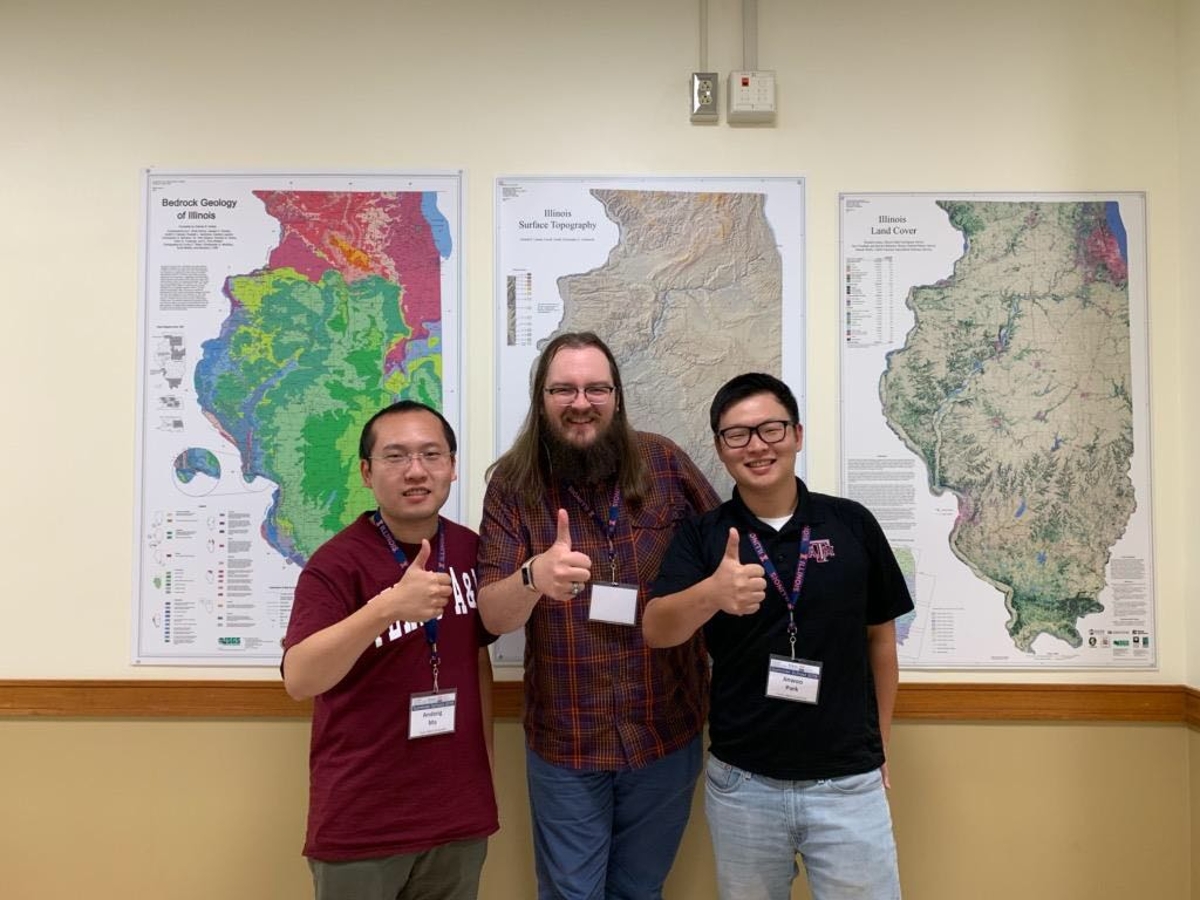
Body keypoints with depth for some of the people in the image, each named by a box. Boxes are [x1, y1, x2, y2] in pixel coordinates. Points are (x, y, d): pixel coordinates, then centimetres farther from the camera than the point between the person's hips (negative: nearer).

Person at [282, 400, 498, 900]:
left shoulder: (471, 551, 0)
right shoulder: (337, 562, -14)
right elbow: (299, 680, -25)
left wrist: (487, 764, 12)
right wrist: (385, 607, -39)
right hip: (359, 825, -4)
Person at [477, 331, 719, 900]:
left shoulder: (665, 464, -7)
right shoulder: (513, 483, -9)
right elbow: (493, 616, -16)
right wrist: (533, 578, -37)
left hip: (667, 732, 1)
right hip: (563, 744, -1)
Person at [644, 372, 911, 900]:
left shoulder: (852, 523, -4)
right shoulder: (701, 536, -5)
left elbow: (880, 637, 6)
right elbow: (655, 631, -18)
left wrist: (880, 743, 9)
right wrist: (711, 594, -38)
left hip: (849, 782, 0)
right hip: (740, 783, 1)